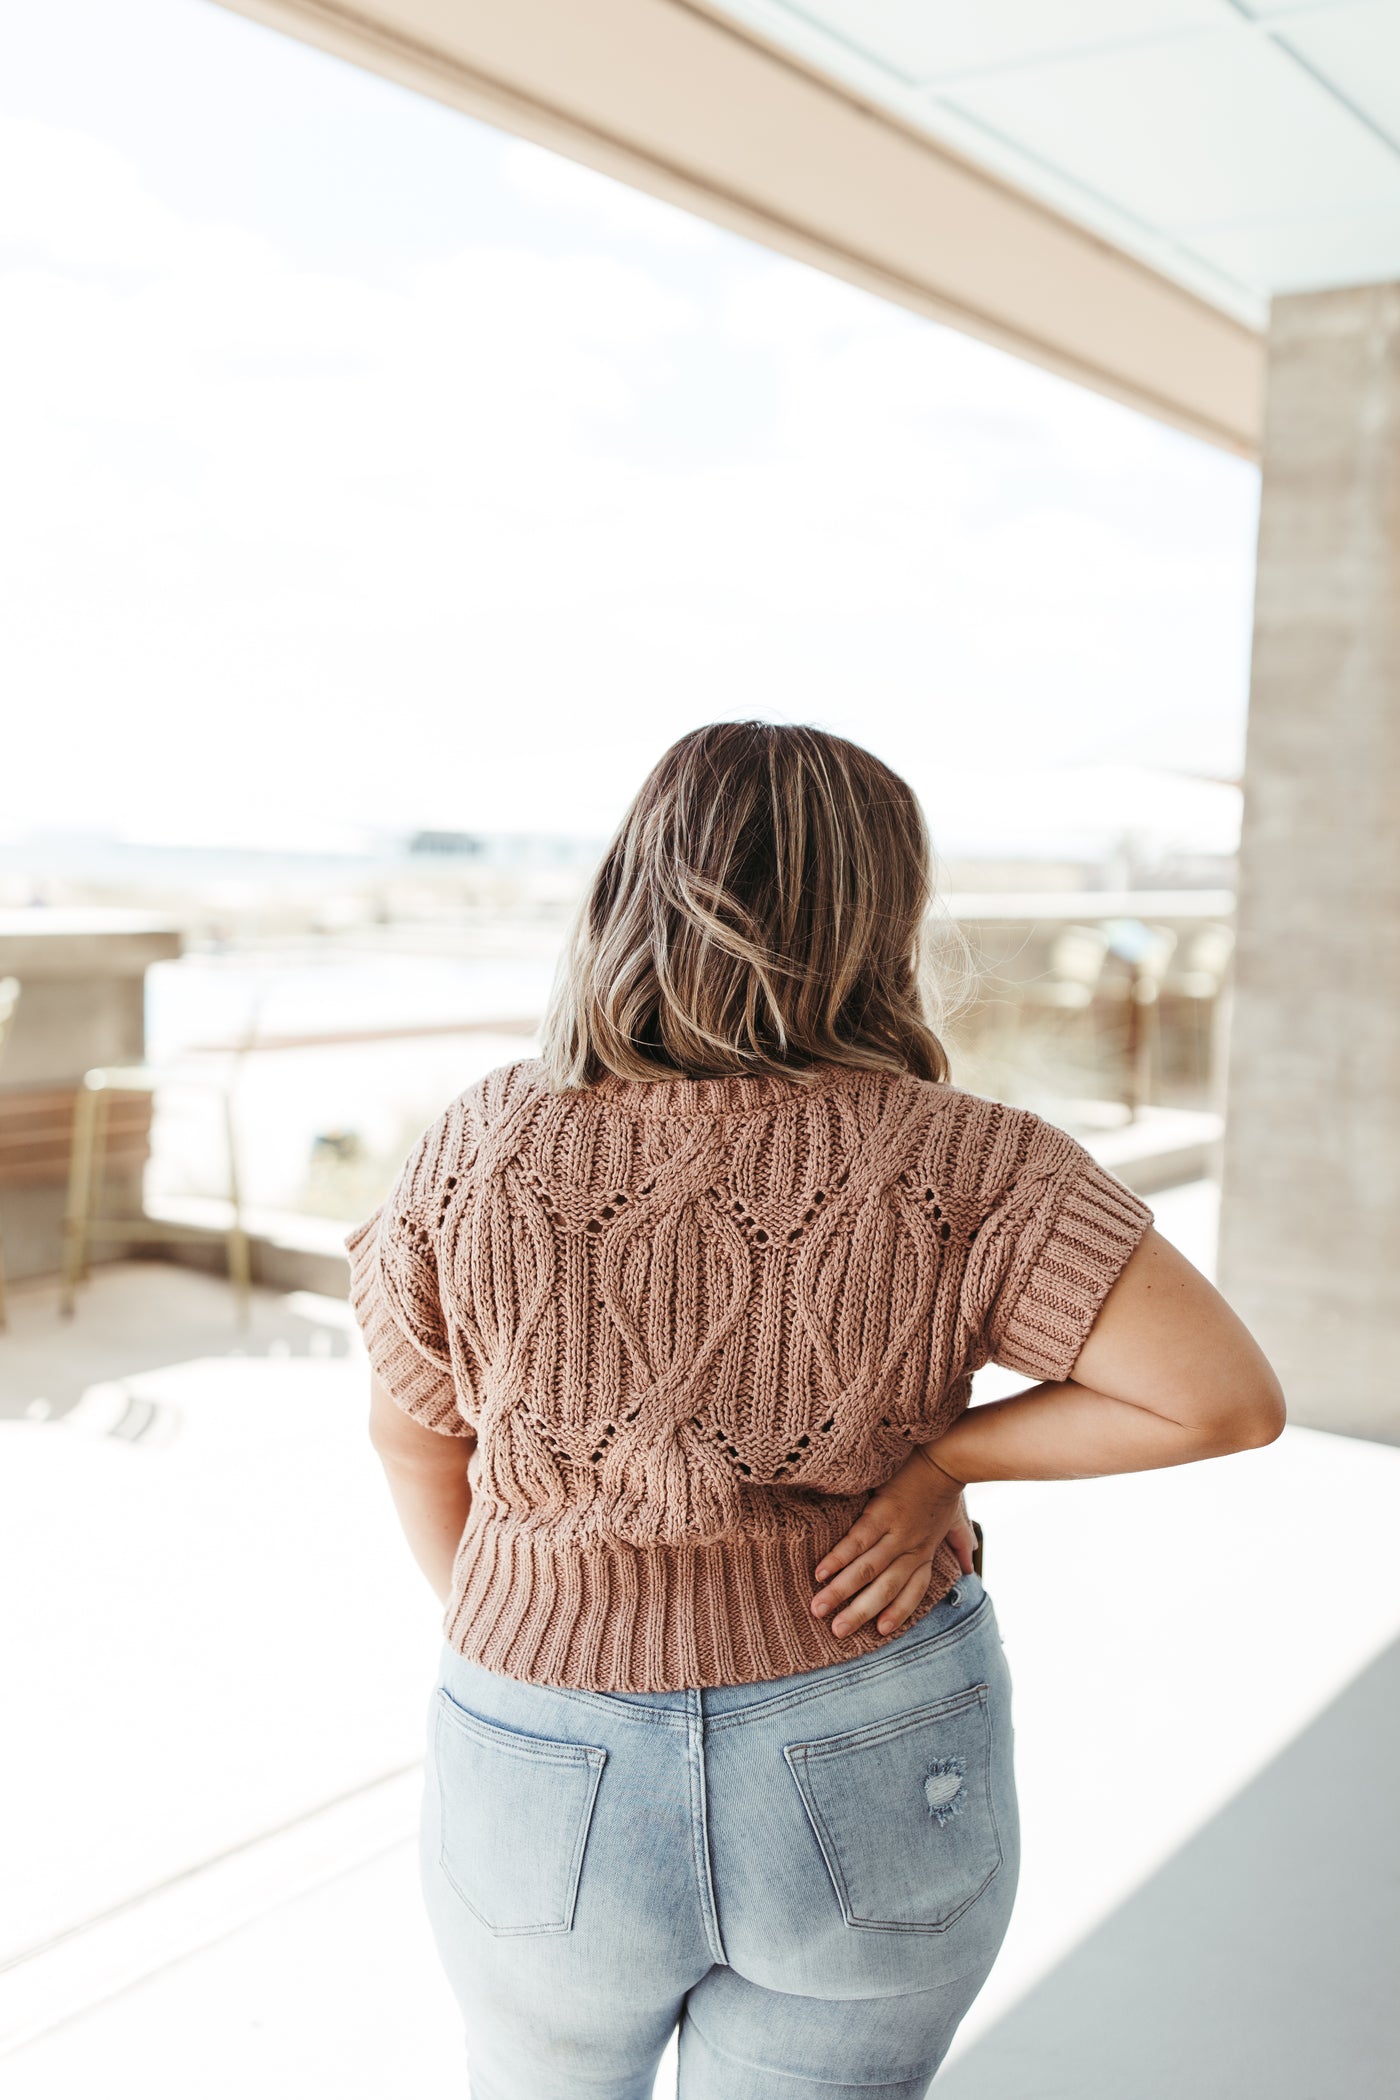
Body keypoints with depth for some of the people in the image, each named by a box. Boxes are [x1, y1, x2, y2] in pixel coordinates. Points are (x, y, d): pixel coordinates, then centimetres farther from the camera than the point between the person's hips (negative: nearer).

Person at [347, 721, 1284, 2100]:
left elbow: (413, 1426, 1)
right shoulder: (956, 1166, -17)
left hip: (558, 1785, 1)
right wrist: (941, 1456, -10)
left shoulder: (477, 1157, -12)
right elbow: (1230, 1396, -17)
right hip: (874, 1795, 0)